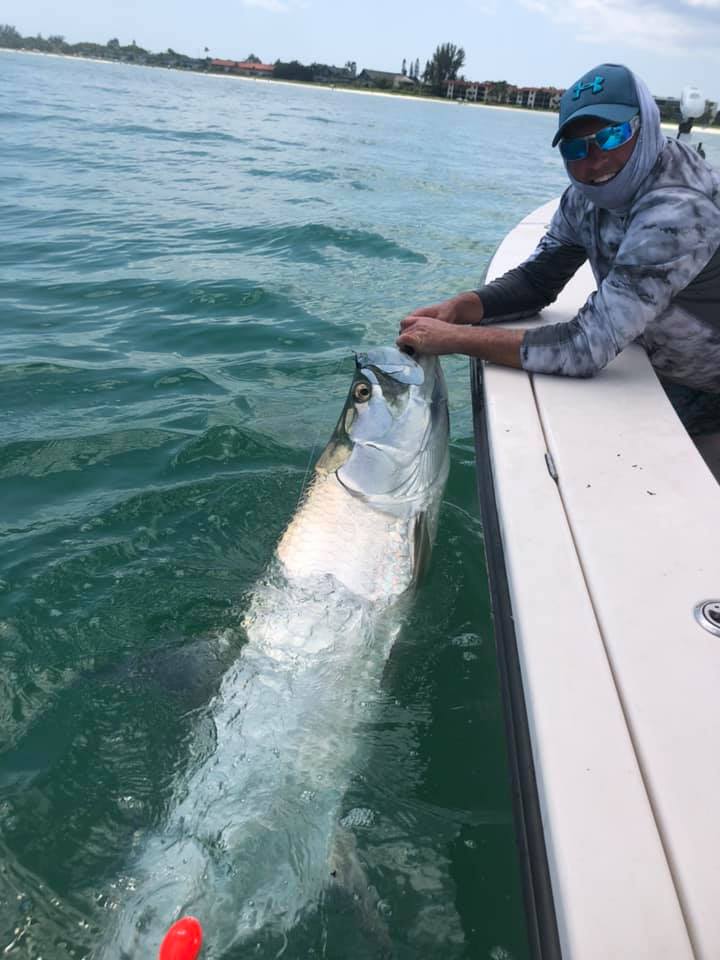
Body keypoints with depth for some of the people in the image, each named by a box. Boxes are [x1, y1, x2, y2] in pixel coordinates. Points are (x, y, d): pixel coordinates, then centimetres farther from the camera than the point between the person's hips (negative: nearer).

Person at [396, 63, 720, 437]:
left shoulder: (679, 211, -33)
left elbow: (585, 347, -37)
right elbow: (535, 280, -1)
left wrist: (454, 338, -34)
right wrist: (458, 307, -21)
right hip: (664, 377, 6)